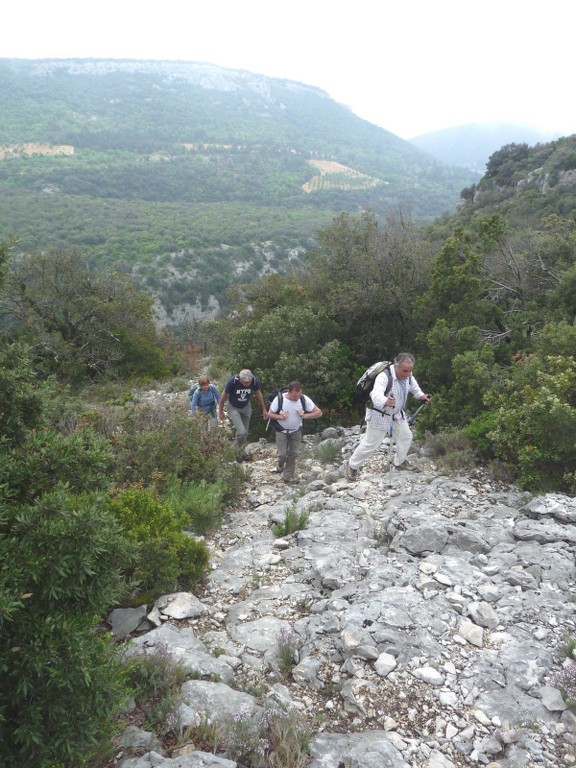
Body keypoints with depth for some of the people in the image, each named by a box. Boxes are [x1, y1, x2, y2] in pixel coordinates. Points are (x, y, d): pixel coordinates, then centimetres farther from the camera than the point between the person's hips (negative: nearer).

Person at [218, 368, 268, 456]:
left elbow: (258, 394, -3)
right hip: (233, 408, -3)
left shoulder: (254, 381, -25)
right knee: (242, 432, -17)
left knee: (245, 433, 9)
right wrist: (220, 411, -3)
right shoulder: (232, 381, -31)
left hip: (246, 407, 3)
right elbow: (224, 395, -14)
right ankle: (239, 449, 11)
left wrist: (264, 409, 3)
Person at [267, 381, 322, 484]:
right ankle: (280, 466, 31)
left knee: (293, 454, 4)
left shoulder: (304, 399, -21)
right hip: (281, 431, -2)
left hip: (296, 431, 2)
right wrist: (280, 416, -30)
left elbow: (319, 413, -15)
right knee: (282, 454, -4)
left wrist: (304, 415, -29)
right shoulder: (279, 399, -24)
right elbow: (270, 414, -11)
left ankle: (288, 476, 20)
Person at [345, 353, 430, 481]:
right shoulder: (384, 376, -35)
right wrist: (385, 402, -71)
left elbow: (413, 385, 16)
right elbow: (376, 395, -53)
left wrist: (421, 395, 7)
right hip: (379, 415, -7)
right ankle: (352, 465, 21)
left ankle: (400, 462, 42)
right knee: (371, 443, 1)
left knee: (406, 437, 17)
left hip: (397, 414, 7)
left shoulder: (407, 374, -10)